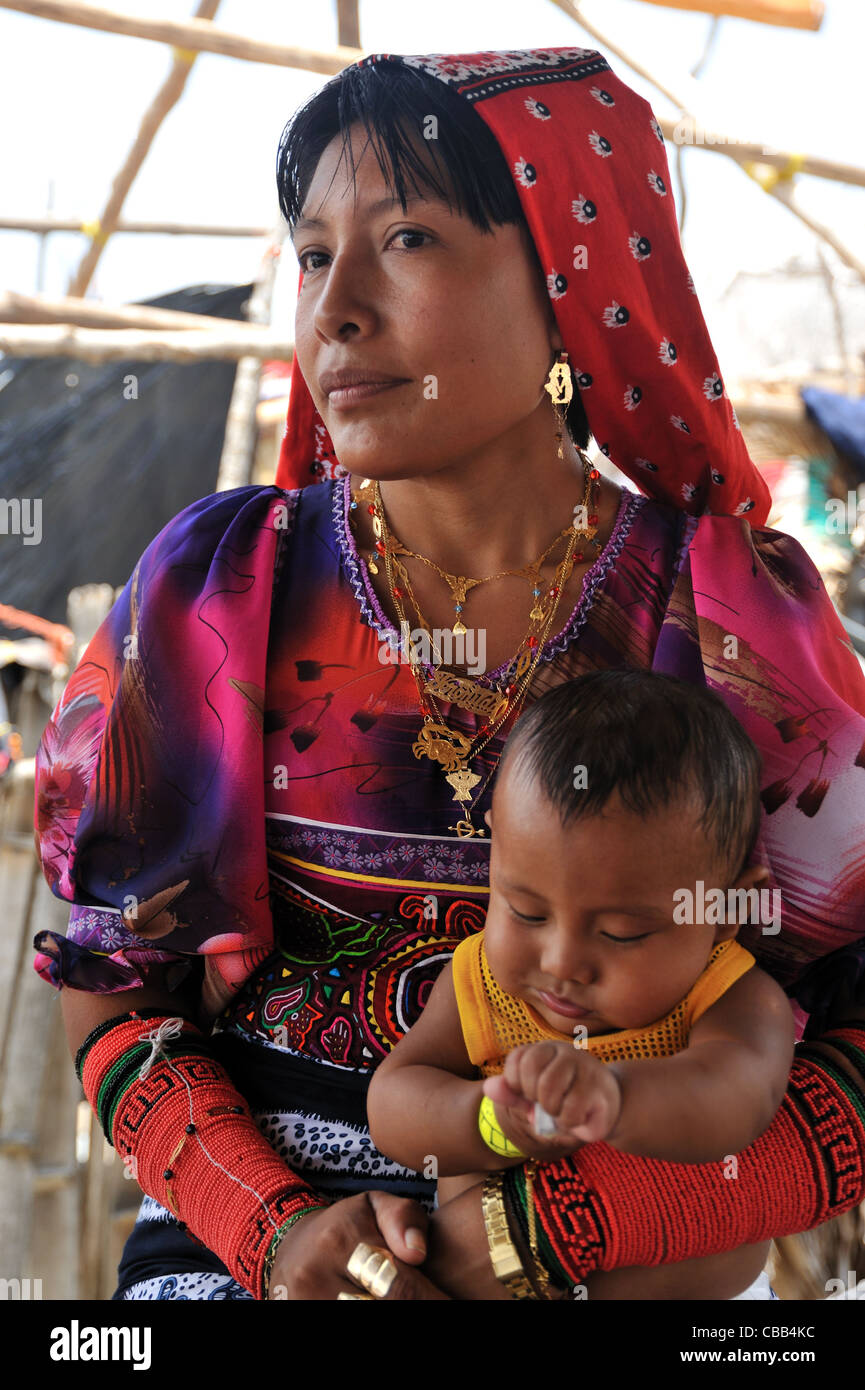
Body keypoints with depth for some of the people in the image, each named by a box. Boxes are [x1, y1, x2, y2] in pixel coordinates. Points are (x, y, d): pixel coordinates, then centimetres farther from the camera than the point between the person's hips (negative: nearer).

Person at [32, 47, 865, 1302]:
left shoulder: (737, 611, -4)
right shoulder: (218, 586, -1)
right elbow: (113, 981, 3)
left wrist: (562, 1222, -14)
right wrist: (270, 1221, -13)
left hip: (606, 1255, 0)